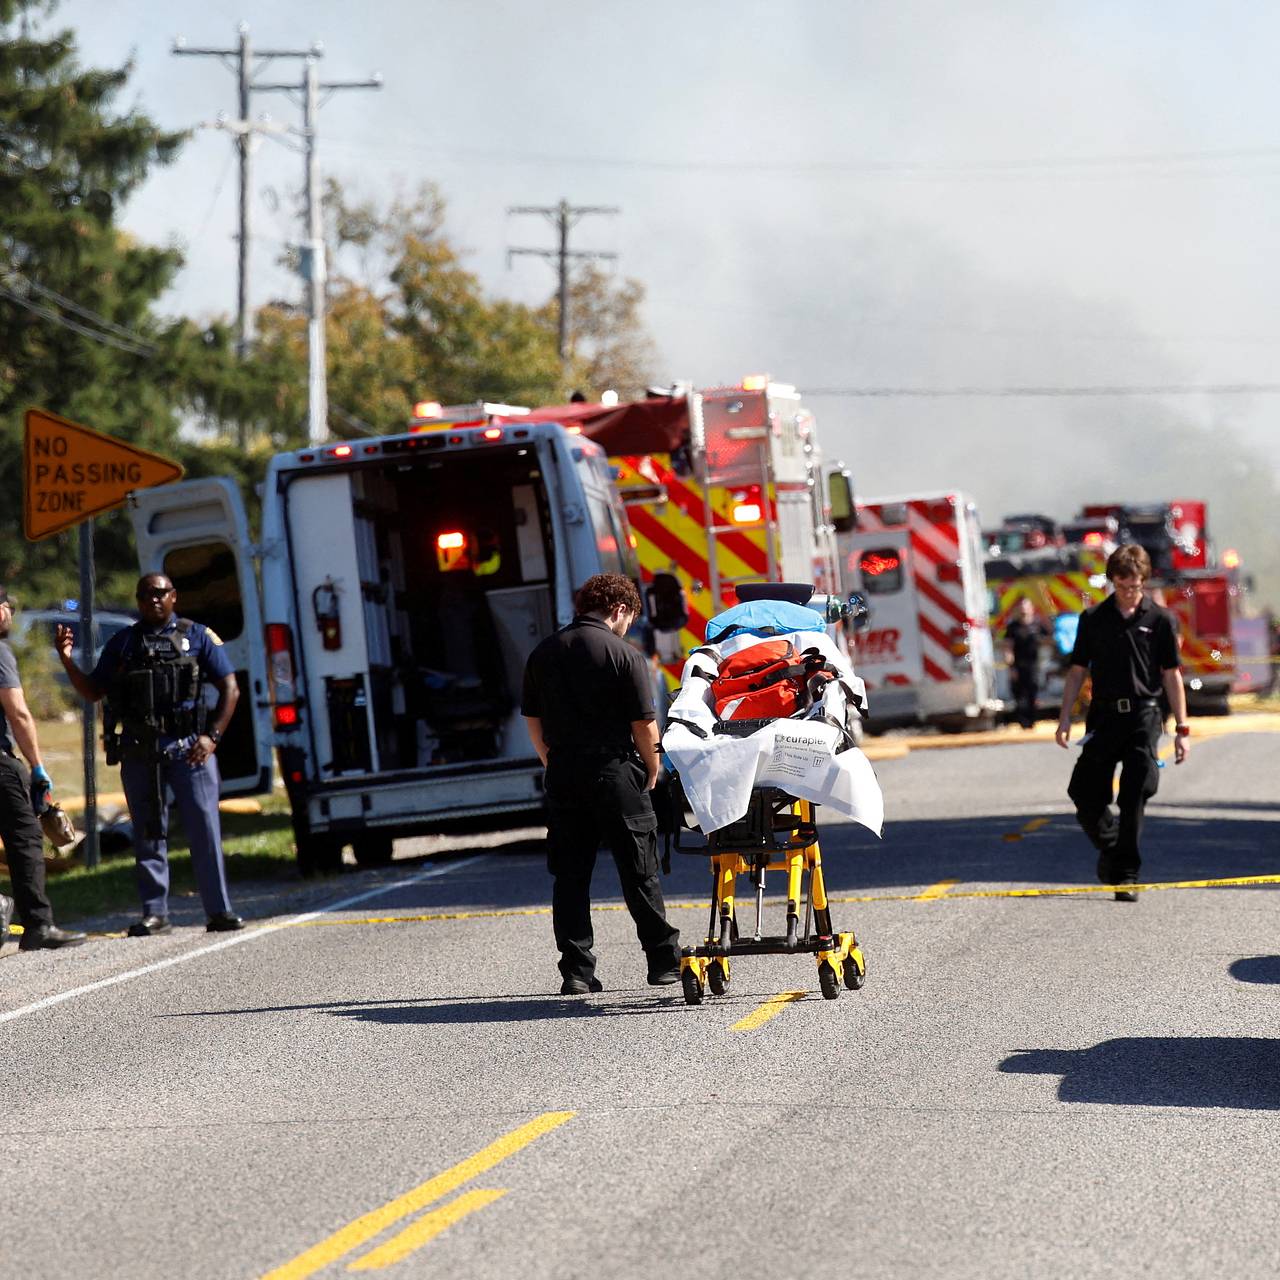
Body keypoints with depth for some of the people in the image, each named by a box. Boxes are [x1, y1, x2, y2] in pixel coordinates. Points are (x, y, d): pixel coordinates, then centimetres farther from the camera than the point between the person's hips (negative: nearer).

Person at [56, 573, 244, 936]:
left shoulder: (198, 636, 7)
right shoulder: (122, 643, 13)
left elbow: (229, 688, 5)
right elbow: (93, 692, 15)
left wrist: (212, 735, -6)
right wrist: (67, 660, 0)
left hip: (189, 748, -2)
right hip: (139, 752, 2)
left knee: (205, 830, -4)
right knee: (148, 834, 4)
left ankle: (219, 910, -1)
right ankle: (154, 913, 8)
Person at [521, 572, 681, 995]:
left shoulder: (542, 654, 8)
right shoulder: (624, 655, -8)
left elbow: (533, 721, 12)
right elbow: (644, 726, -9)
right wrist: (651, 774, 5)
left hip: (563, 775, 4)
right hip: (616, 774, -4)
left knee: (569, 876, 7)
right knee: (639, 873, 6)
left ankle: (576, 971, 2)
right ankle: (663, 961, 13)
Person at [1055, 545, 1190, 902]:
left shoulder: (1160, 620, 3)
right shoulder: (1093, 619, 8)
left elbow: (1171, 675, 4)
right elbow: (1078, 671, 11)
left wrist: (1181, 729, 1)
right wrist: (1065, 717, 2)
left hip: (1143, 715, -2)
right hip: (1103, 715, 2)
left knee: (1134, 801, -6)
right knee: (1084, 795, -1)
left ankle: (1126, 875, 1)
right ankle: (1110, 847, 27)